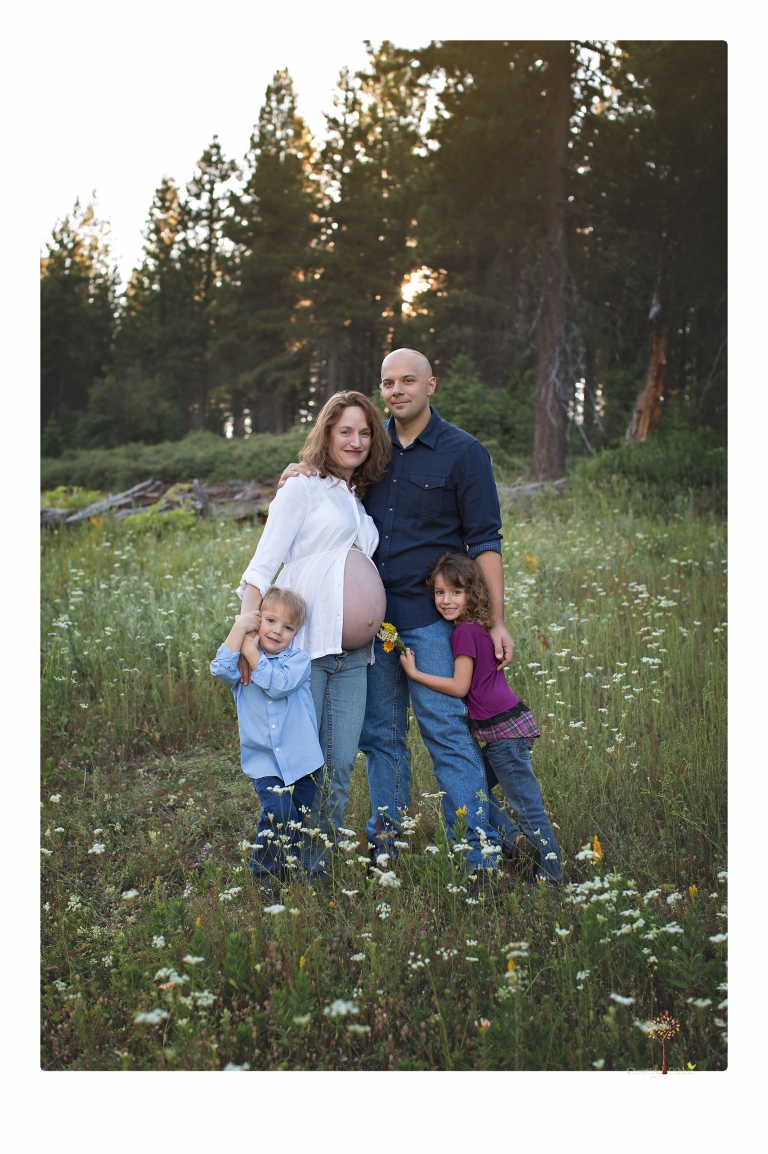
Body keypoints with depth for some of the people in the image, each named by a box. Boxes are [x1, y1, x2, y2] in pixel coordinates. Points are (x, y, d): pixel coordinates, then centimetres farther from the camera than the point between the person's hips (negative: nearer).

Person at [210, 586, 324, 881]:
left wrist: (251, 651, -17)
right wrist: (239, 628, -17)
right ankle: (263, 874, -2)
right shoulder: (242, 660, 2)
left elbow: (278, 684, -23)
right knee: (278, 811, -20)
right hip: (263, 761, 0)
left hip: (301, 760, 1)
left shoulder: (298, 659, -3)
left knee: (299, 822, 9)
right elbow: (221, 669, -21)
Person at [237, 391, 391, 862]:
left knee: (340, 765, 3)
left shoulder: (361, 502, 23)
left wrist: (375, 620, 7)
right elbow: (262, 567, -5)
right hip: (302, 646, -6)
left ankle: (320, 867, 14)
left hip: (351, 653, 6)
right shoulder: (302, 489, 4)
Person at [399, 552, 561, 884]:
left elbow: (459, 686, -14)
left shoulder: (465, 631, -13)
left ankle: (550, 876, 4)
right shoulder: (480, 626, 13)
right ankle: (515, 843, 15)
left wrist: (415, 672, -9)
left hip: (503, 729, -10)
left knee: (527, 805, -3)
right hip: (505, 728, 10)